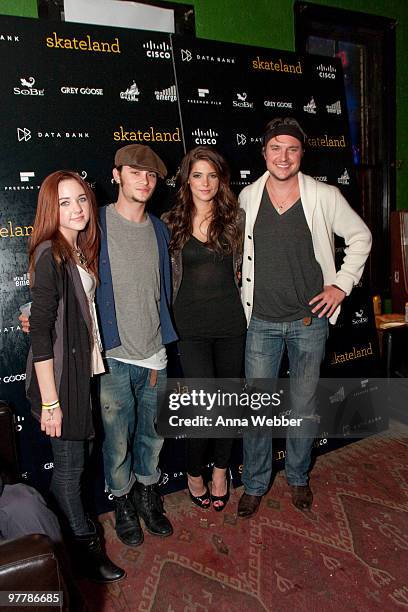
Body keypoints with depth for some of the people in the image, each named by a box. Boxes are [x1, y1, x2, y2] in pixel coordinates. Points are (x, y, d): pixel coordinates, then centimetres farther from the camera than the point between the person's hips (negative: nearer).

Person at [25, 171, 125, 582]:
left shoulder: (81, 250, 8)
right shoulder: (50, 255, -18)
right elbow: (40, 331, -21)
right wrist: (49, 401, -20)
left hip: (84, 367, 8)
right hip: (60, 374, -8)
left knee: (75, 457, 21)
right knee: (70, 462, 9)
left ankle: (68, 526, 41)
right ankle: (84, 543, 28)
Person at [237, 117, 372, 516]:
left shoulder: (325, 197, -4)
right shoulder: (247, 197, 0)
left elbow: (360, 236, 8)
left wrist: (342, 284, 0)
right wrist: (241, 288, 8)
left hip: (309, 320, 0)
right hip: (261, 322, 1)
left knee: (304, 406, 13)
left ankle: (298, 478, 36)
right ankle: (255, 484, 27)